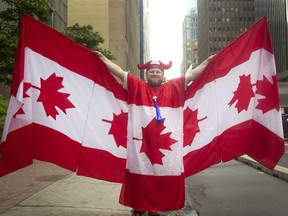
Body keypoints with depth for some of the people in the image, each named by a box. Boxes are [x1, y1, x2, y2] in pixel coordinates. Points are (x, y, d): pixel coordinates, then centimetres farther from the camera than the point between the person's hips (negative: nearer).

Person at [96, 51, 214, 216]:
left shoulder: (173, 88, 9)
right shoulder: (137, 86, 7)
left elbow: (192, 74, 10)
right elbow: (119, 72, 6)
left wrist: (207, 62, 9)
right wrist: (104, 59, 5)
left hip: (165, 143, 1)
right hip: (141, 141, -1)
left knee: (161, 177, 9)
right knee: (139, 178, 7)